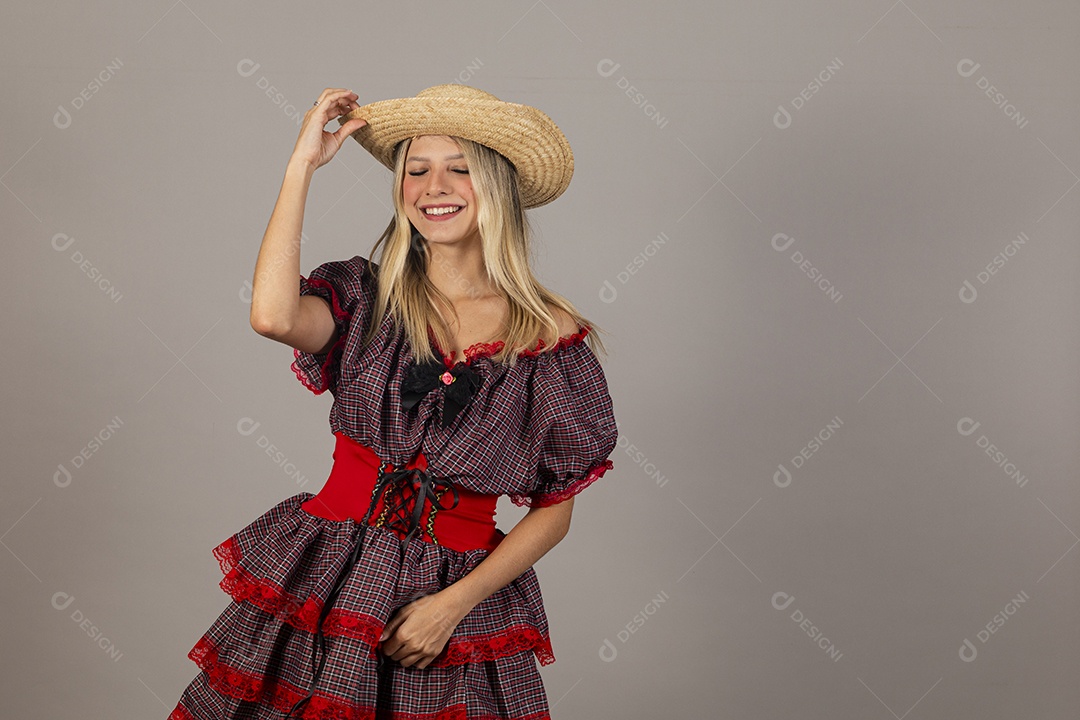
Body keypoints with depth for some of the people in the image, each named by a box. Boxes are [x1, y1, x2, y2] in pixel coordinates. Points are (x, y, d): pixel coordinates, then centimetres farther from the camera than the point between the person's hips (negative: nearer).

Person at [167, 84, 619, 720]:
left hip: (463, 595, -1)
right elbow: (273, 316, -22)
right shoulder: (367, 295, 1)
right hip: (326, 577, 1)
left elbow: (555, 511, 0)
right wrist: (303, 164, -13)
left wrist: (455, 603, -11)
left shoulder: (552, 335, -2)